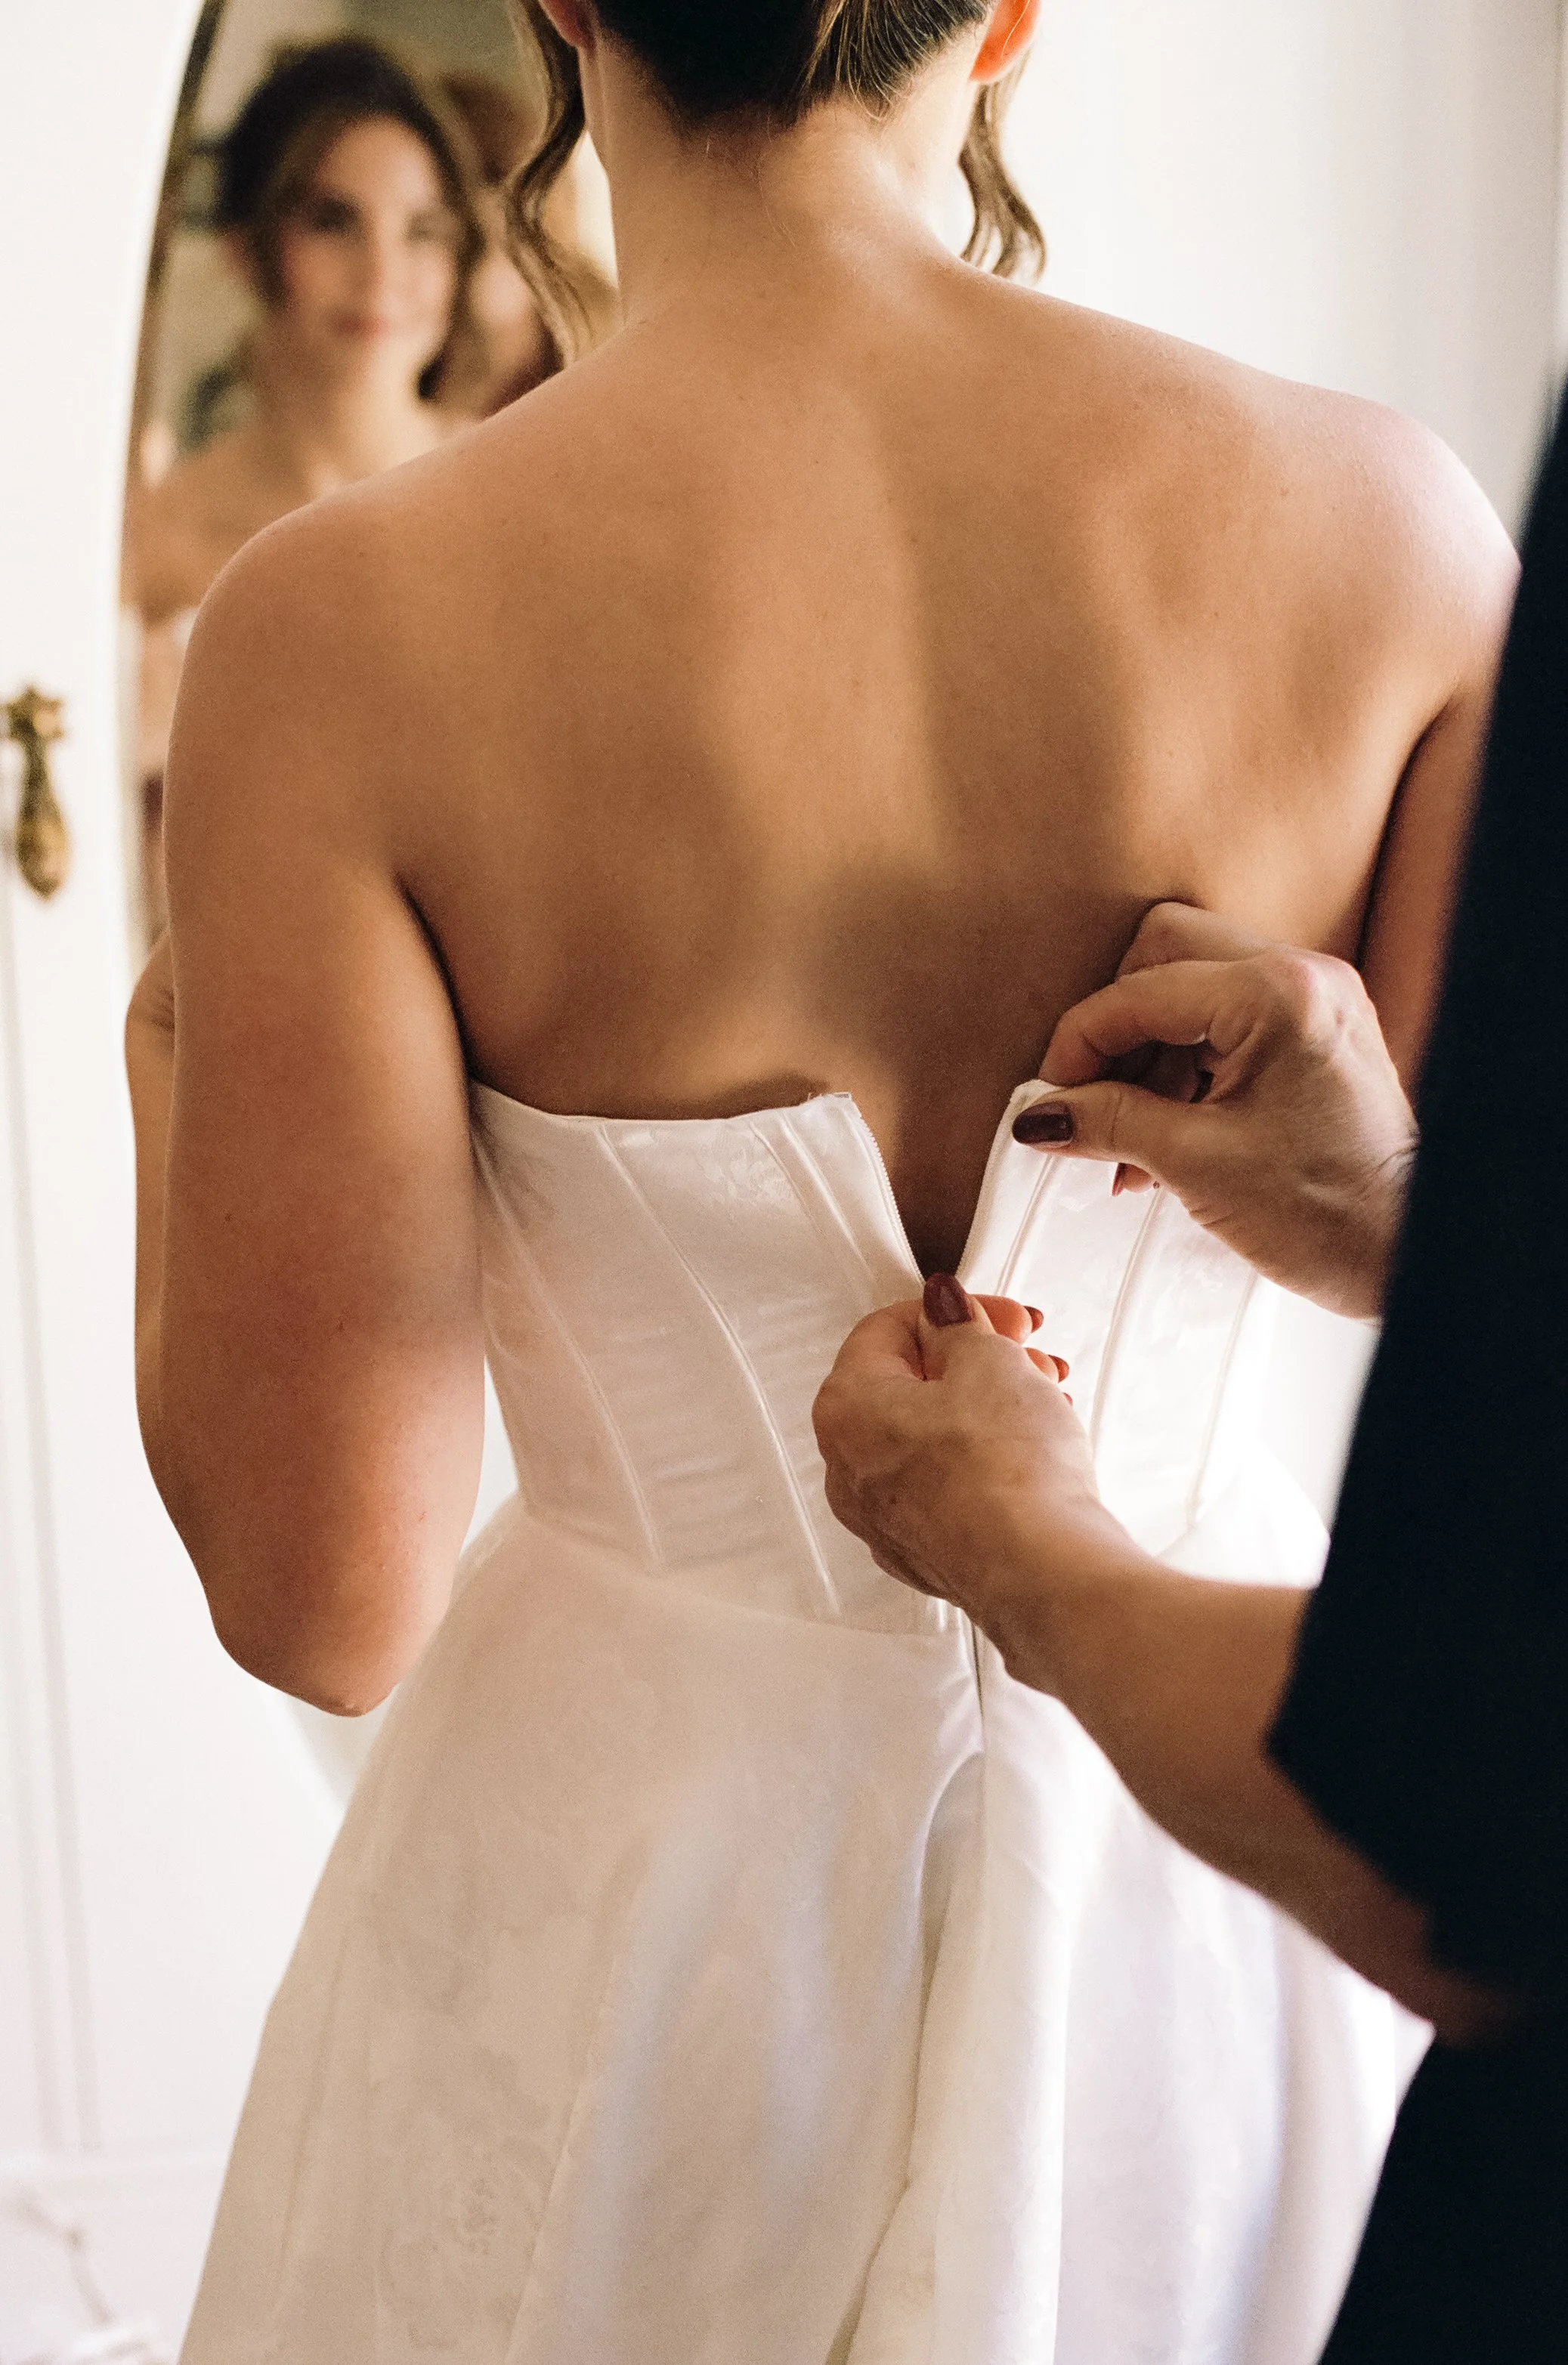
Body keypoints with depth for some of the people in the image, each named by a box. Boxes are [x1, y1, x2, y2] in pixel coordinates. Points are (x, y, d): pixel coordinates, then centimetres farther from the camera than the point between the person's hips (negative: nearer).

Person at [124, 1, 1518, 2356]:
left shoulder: (341, 633, -20)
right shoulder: (1387, 515, -13)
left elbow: (328, 1601, -15)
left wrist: (171, 1057, 0)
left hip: (645, 1874, -1)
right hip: (1246, 1806, 2)